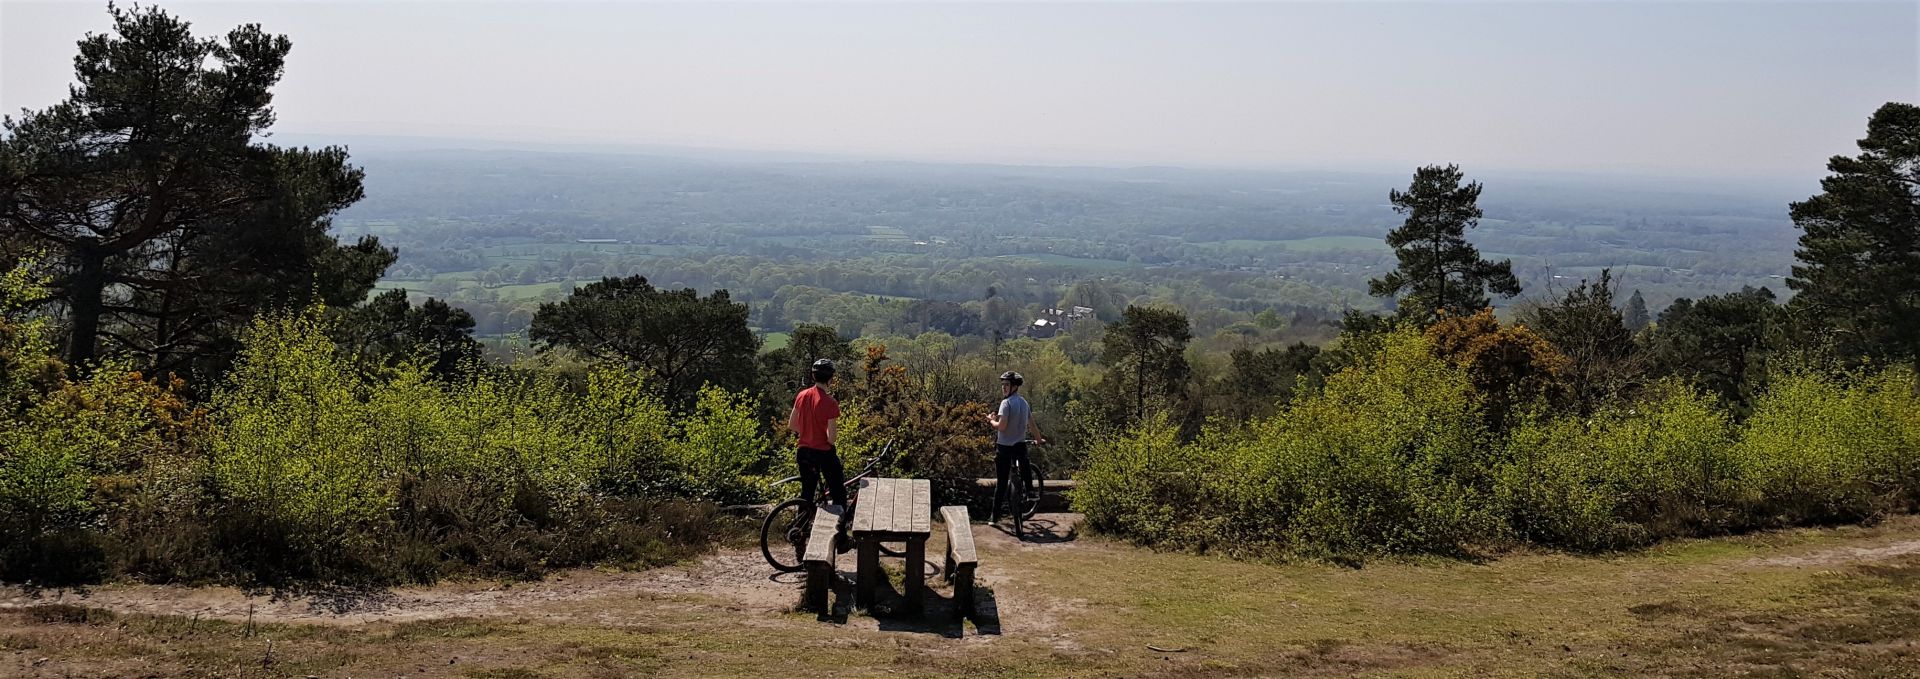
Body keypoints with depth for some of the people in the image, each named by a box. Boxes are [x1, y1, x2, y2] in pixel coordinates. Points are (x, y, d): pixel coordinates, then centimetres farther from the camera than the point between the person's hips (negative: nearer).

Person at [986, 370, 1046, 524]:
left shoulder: (1006, 403, -15)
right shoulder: (1024, 402, 8)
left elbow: (1001, 426, -23)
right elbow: (1032, 425, 14)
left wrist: (991, 420, -4)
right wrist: (1039, 439, 29)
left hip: (1004, 447, -6)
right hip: (1020, 446, 6)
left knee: (1001, 483, -1)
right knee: (1019, 481, 15)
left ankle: (995, 517, 2)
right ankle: (1018, 515, 20)